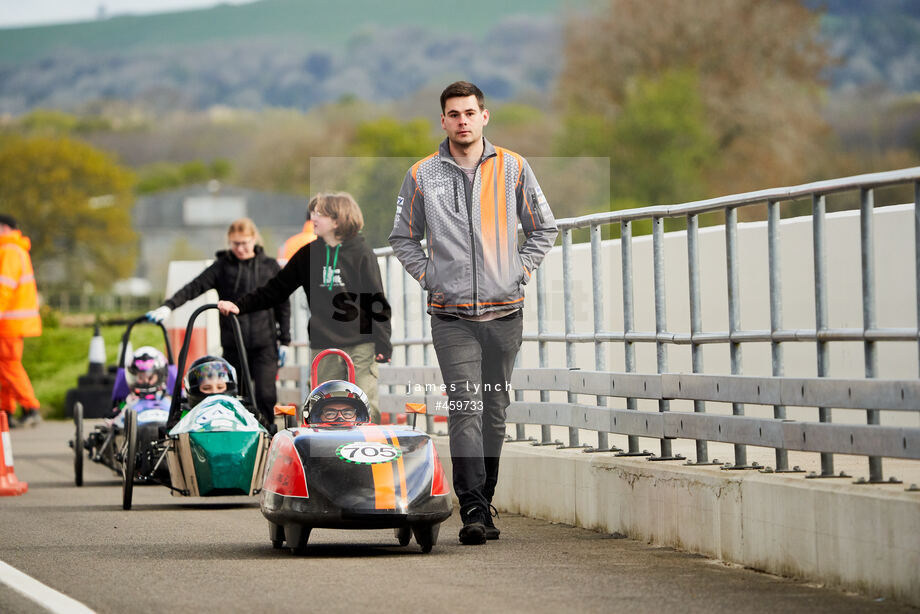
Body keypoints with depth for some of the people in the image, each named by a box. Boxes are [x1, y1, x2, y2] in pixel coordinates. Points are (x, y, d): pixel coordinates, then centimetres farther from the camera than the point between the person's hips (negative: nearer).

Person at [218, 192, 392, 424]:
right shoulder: (308, 254, 8)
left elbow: (377, 301, -2)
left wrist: (383, 344, -5)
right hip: (324, 347, 4)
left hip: (361, 345, -4)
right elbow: (277, 288, 10)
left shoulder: (361, 254, -3)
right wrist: (240, 305, 1)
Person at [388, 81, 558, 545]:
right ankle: (473, 511, -17)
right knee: (465, 410, -12)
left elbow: (544, 228, 14)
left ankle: (484, 503, 19)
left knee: (494, 411, 9)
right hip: (452, 315, -2)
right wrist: (429, 276, 3)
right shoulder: (422, 175, 4)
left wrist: (520, 272, 4)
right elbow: (402, 238, 15)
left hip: (504, 312, 2)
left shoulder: (512, 168, 4)